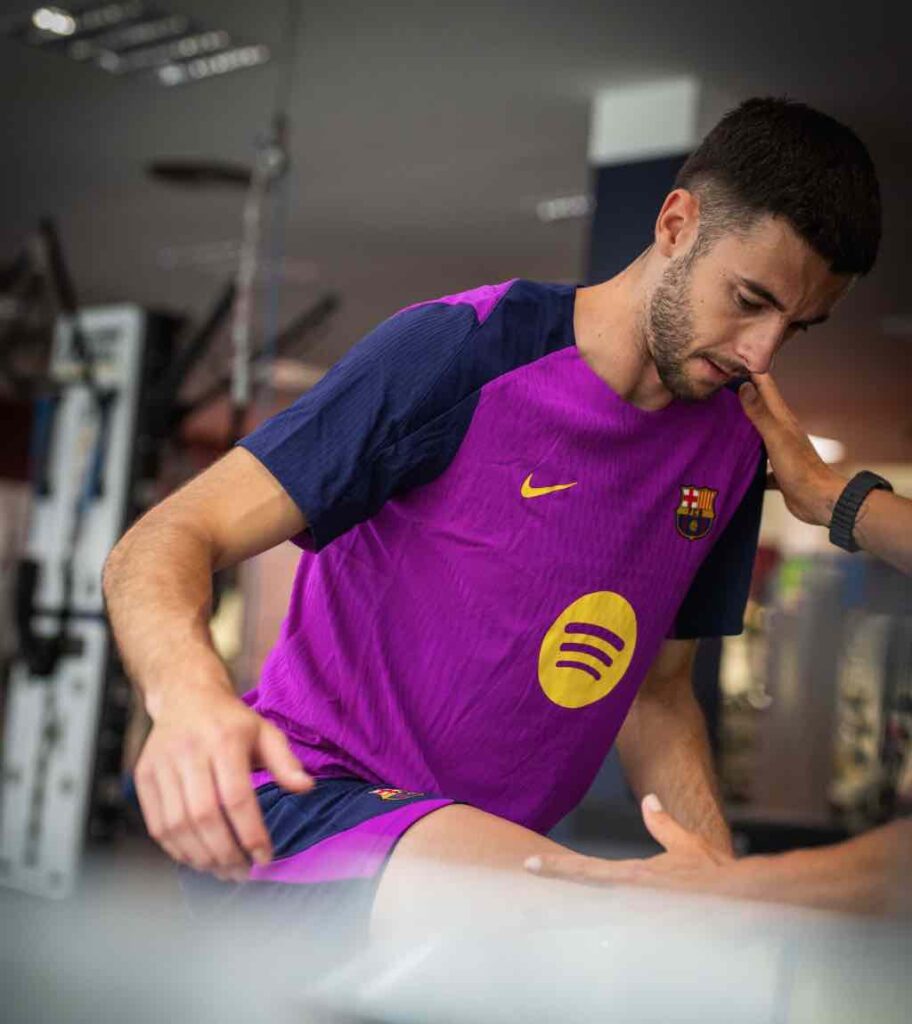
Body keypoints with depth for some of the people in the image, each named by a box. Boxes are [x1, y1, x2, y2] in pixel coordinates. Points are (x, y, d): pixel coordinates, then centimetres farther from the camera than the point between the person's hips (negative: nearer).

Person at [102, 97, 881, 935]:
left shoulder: (732, 449, 6)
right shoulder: (459, 352, -13)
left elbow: (657, 693, 17)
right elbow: (162, 545, -16)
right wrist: (188, 695, -39)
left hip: (490, 840, 10)